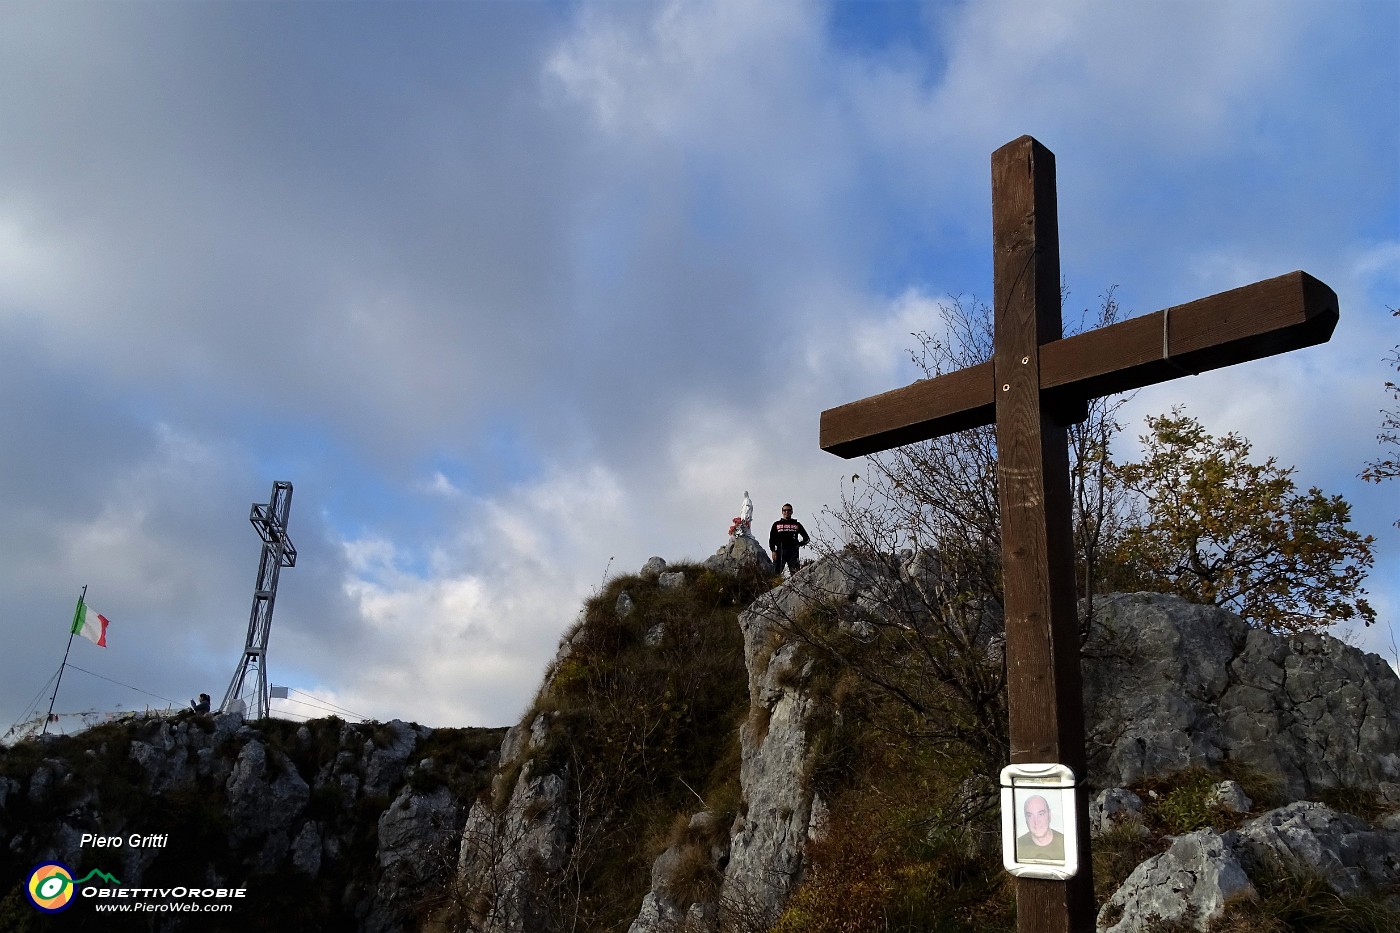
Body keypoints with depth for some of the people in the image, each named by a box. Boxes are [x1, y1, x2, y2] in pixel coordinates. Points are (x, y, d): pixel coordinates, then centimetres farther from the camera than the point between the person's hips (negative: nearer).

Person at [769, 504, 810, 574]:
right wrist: (773, 551, -2)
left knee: (795, 573, -8)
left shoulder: (797, 525, 14)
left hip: (793, 552, 0)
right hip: (780, 552, 0)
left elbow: (806, 538, 20)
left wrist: (800, 544, 3)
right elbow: (771, 539, 11)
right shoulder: (776, 524, 14)